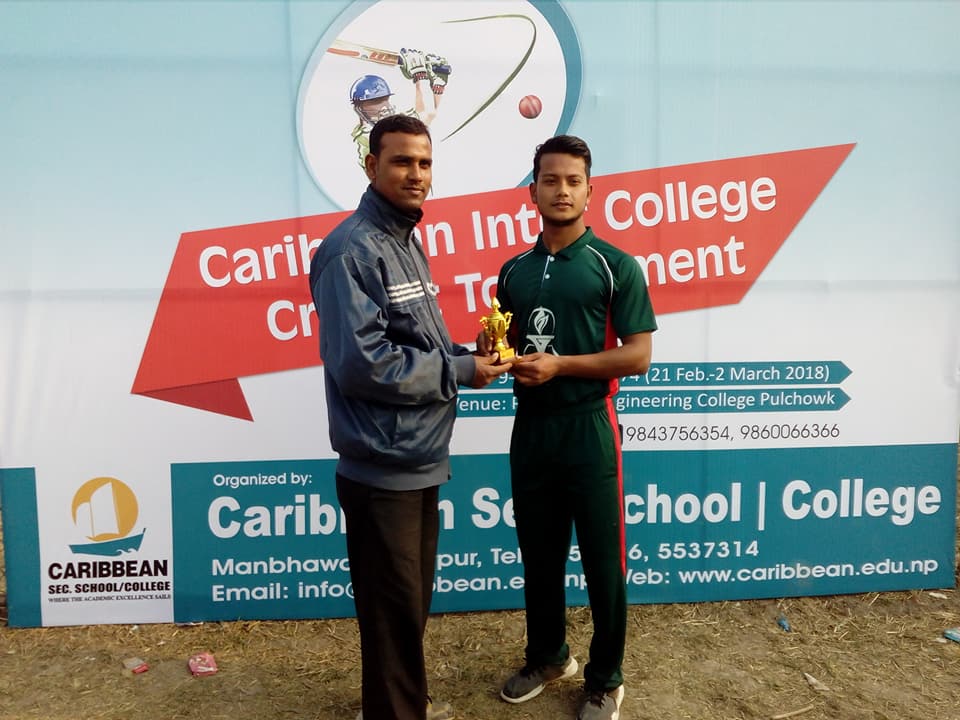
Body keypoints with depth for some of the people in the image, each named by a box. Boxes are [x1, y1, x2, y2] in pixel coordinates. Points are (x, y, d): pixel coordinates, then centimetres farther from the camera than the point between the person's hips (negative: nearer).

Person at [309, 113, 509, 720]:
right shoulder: (353, 250, -17)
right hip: (384, 469, -9)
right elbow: (360, 364, -25)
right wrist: (460, 371, -17)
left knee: (413, 602, 23)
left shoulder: (408, 241, 13)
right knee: (394, 610, 7)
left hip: (420, 462, 9)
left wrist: (463, 356, -1)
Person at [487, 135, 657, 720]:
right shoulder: (515, 271, 10)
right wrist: (490, 352, -5)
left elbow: (638, 356, -10)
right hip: (529, 427, 5)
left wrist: (559, 365, -19)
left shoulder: (616, 266, -5)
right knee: (539, 554, 16)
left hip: (588, 429, -4)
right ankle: (548, 656, 38)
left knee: (602, 560, 8)